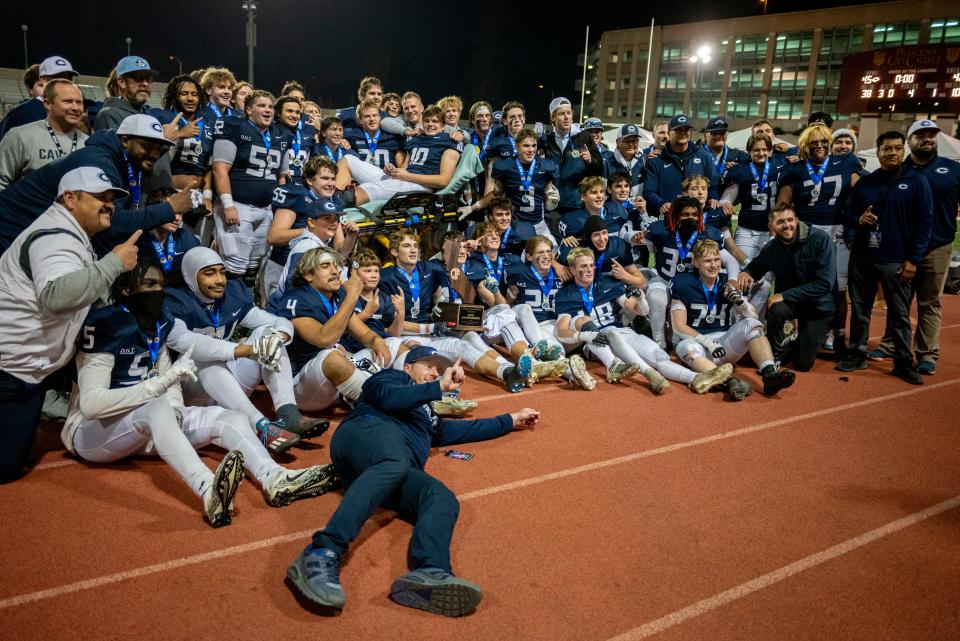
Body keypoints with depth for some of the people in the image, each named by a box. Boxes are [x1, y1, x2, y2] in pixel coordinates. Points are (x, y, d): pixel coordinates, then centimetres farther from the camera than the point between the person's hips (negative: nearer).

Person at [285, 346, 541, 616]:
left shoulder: (428, 417, 46)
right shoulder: (391, 376, 27)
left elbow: (464, 429, 53)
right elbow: (387, 397, 4)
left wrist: (512, 420, 57)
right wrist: (440, 387, 5)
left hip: (403, 467, 6)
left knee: (443, 500, -26)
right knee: (395, 464, -41)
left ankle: (429, 575, -56)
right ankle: (322, 554, -55)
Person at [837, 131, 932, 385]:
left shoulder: (916, 181, 0)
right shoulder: (864, 182, 10)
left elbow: (924, 223, -3)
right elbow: (849, 214, 17)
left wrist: (913, 259, -9)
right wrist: (859, 220, -7)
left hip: (896, 261, -3)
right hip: (862, 258, 3)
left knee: (900, 314, 2)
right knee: (860, 309, 9)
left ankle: (904, 363, 11)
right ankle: (857, 354, 21)